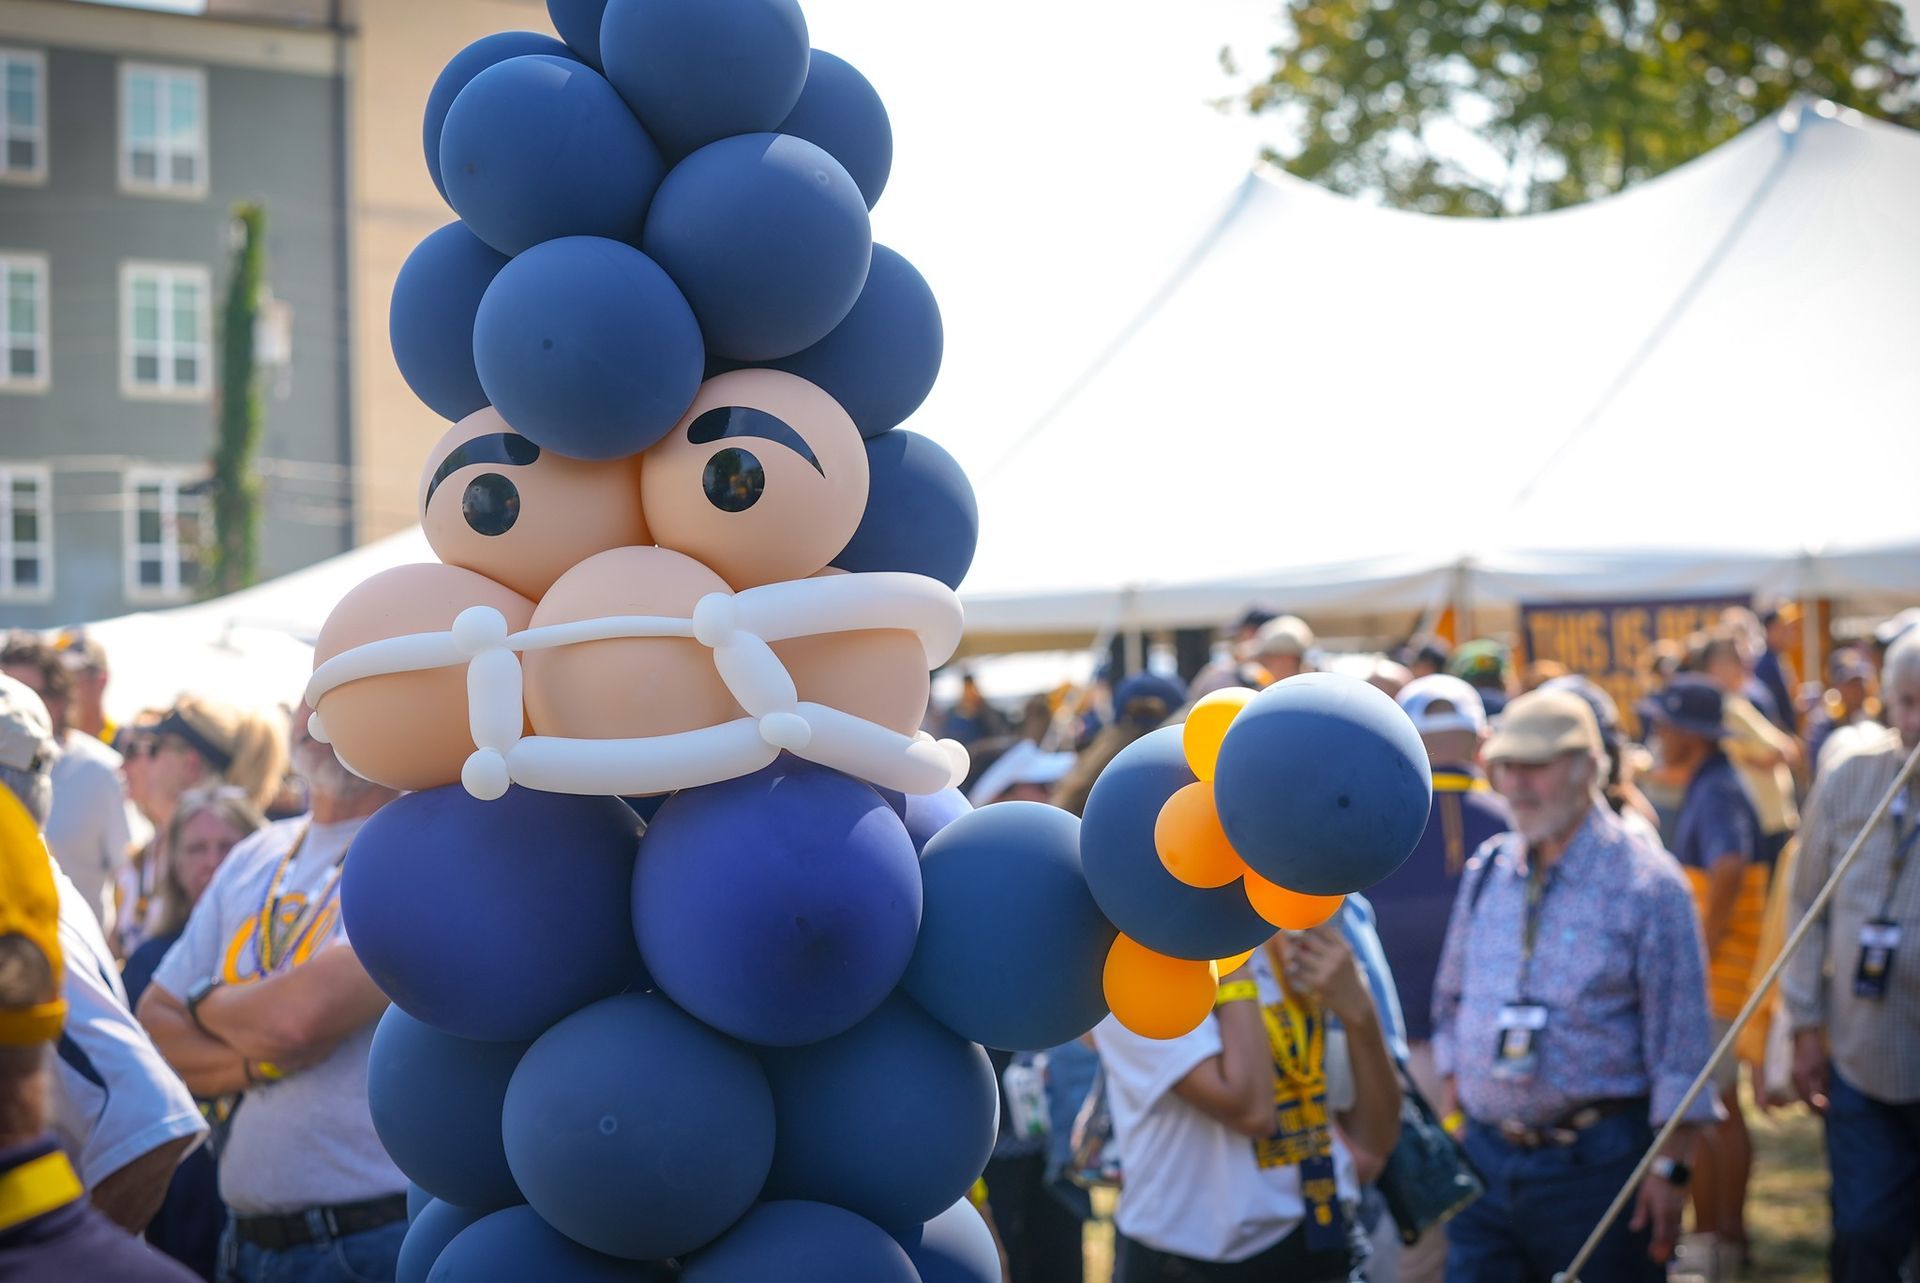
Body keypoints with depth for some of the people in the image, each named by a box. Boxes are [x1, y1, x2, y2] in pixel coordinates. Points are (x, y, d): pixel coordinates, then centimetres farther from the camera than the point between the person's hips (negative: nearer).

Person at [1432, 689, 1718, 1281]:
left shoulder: (1645, 882, -8)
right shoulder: (1486, 872, 8)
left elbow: (1681, 1044, -9)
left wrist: (1671, 1168, -12)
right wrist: (1452, 1113, 14)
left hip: (1594, 1164, -5)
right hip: (1485, 1155, 5)